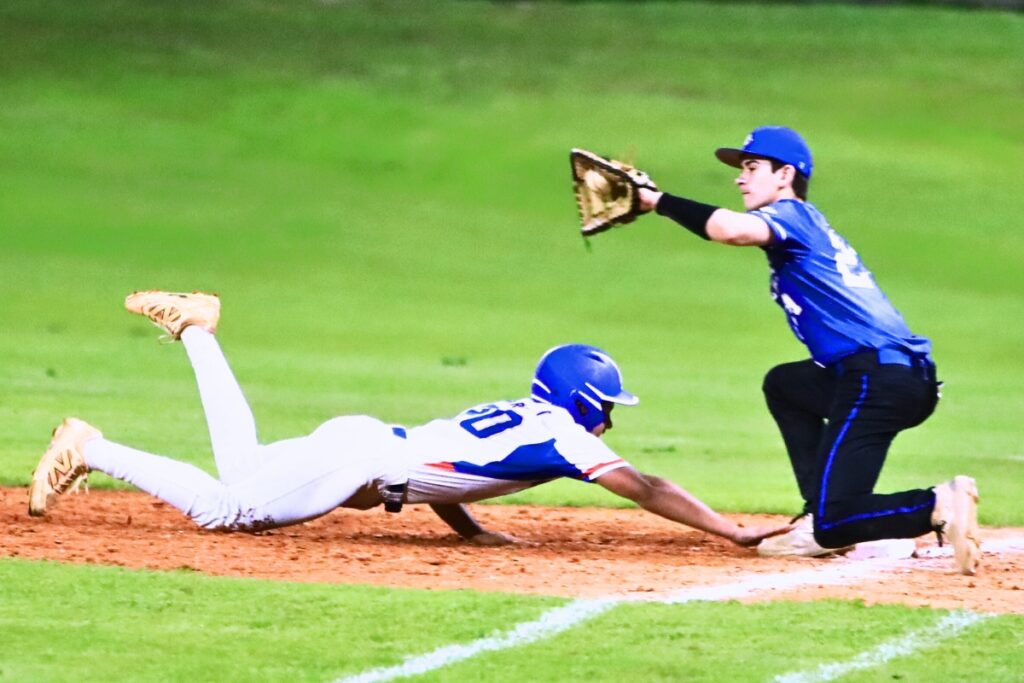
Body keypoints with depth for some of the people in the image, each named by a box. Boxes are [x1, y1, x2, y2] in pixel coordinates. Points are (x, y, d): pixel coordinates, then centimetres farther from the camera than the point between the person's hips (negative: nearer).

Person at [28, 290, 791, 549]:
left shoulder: (521, 415, 15)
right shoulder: (560, 436, -11)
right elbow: (643, 489, -18)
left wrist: (472, 531, 15)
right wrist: (733, 531, -18)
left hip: (368, 443, 9)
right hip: (361, 462, -9)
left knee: (241, 472, 24)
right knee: (224, 508, -6)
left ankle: (197, 330, 29)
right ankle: (91, 449, -3)